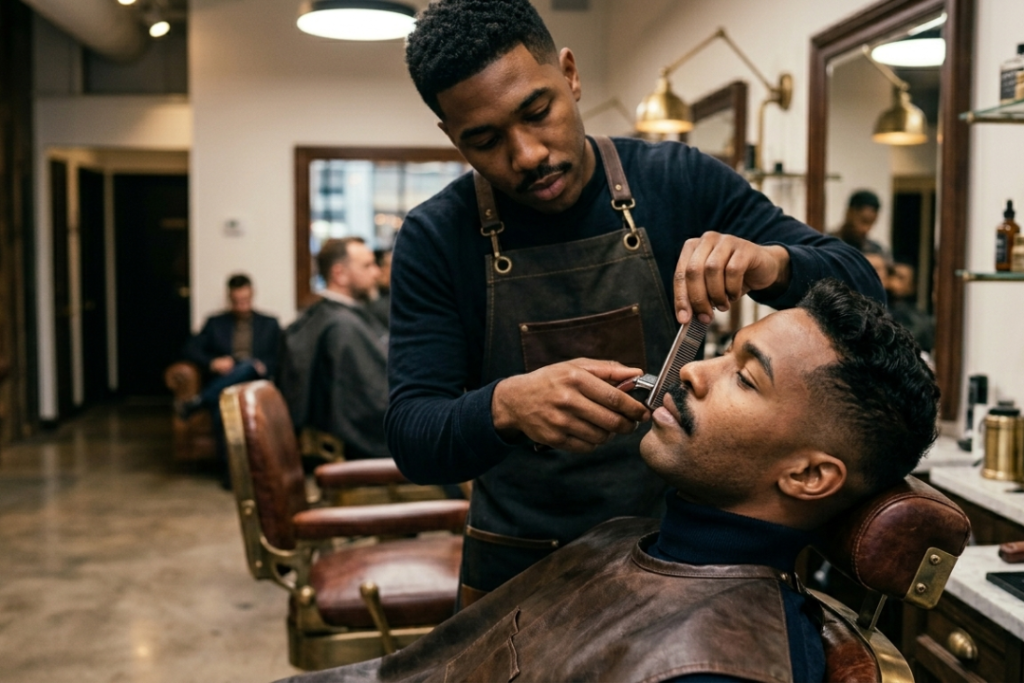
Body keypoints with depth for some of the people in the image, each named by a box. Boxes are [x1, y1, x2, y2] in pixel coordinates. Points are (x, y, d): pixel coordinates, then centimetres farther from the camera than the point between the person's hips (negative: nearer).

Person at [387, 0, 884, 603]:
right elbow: (411, 439, -13)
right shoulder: (435, 238, -9)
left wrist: (772, 263, -27)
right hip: (521, 574, 0)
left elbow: (860, 290, -4)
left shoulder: (680, 181, -7)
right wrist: (507, 406, -35)